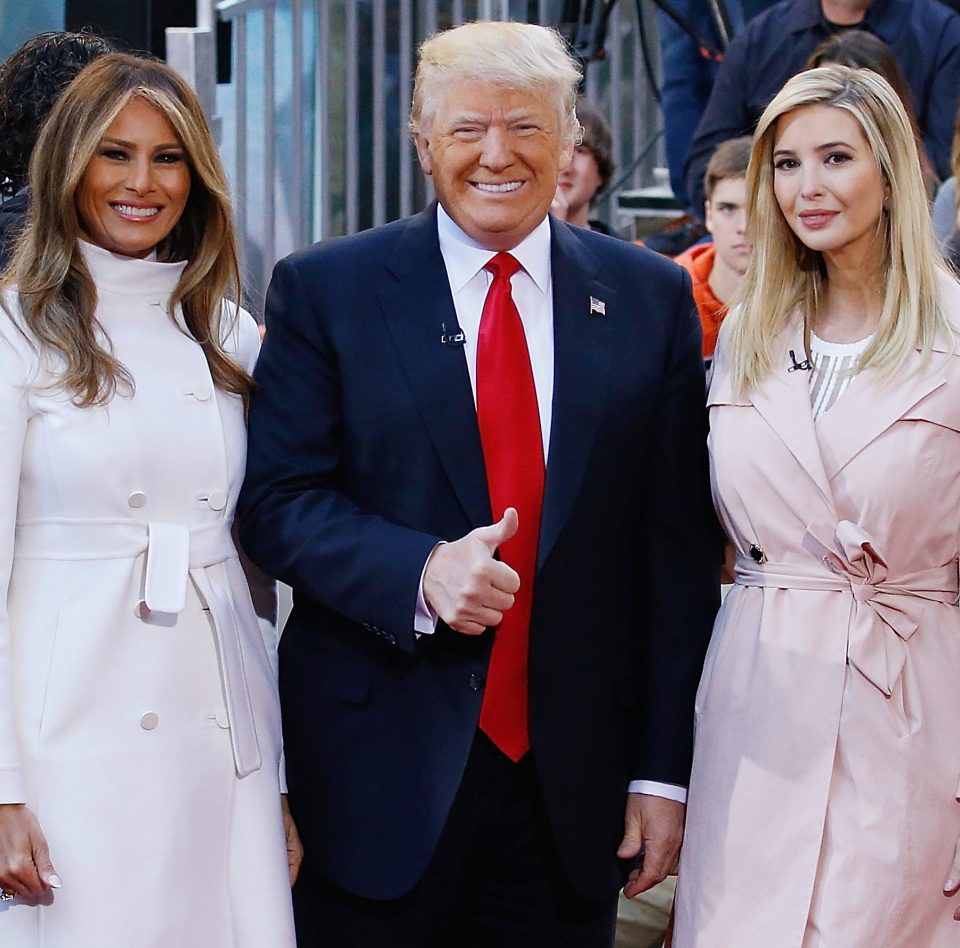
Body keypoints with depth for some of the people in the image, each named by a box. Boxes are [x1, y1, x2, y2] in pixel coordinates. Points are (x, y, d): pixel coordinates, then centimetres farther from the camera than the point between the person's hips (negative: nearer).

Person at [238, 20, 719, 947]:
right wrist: (417, 573, -21)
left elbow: (679, 547, 4)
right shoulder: (325, 290, 1)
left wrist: (664, 767, 0)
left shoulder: (651, 298, 5)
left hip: (575, 771, 2)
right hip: (381, 766, -1)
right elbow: (275, 501, -3)